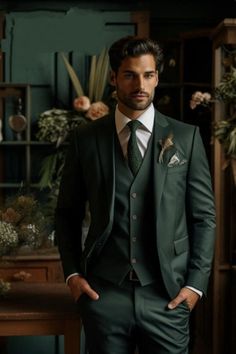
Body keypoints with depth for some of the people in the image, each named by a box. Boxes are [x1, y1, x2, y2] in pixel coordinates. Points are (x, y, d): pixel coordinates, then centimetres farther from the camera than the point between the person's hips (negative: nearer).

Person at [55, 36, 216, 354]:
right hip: (103, 293, 1)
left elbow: (204, 216, 3)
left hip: (167, 295, 0)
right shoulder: (86, 139, 4)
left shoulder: (187, 137, 2)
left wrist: (196, 283, -3)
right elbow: (68, 212, 11)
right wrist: (72, 273, 2)